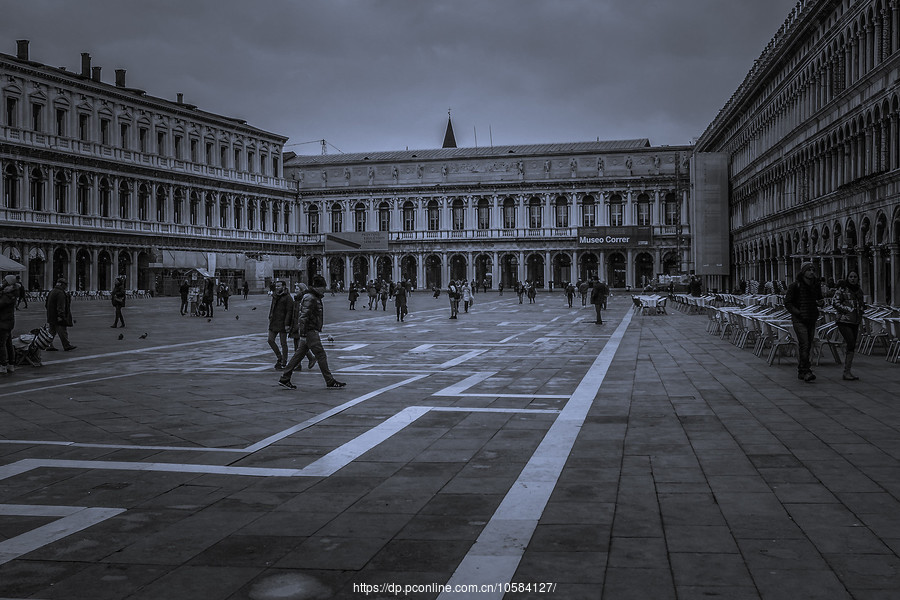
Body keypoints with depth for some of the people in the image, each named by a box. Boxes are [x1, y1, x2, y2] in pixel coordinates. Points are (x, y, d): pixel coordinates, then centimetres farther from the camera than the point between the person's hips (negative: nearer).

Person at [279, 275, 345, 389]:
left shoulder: (316, 298, 17)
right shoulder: (310, 298, -15)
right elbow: (304, 316, -21)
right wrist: (303, 333, -24)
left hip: (312, 331, 10)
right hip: (310, 332, -10)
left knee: (299, 354, 11)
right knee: (321, 355, -5)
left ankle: (284, 379, 13)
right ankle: (330, 381, 0)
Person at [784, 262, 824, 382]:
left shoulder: (816, 286, 11)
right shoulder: (795, 286, -7)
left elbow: (819, 300, 24)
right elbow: (787, 303, -6)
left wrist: (820, 303, 0)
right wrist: (798, 313, -17)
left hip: (812, 320, 6)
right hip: (799, 320, -6)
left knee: (808, 346, 8)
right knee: (804, 344, -16)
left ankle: (800, 371, 17)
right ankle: (806, 371, -19)